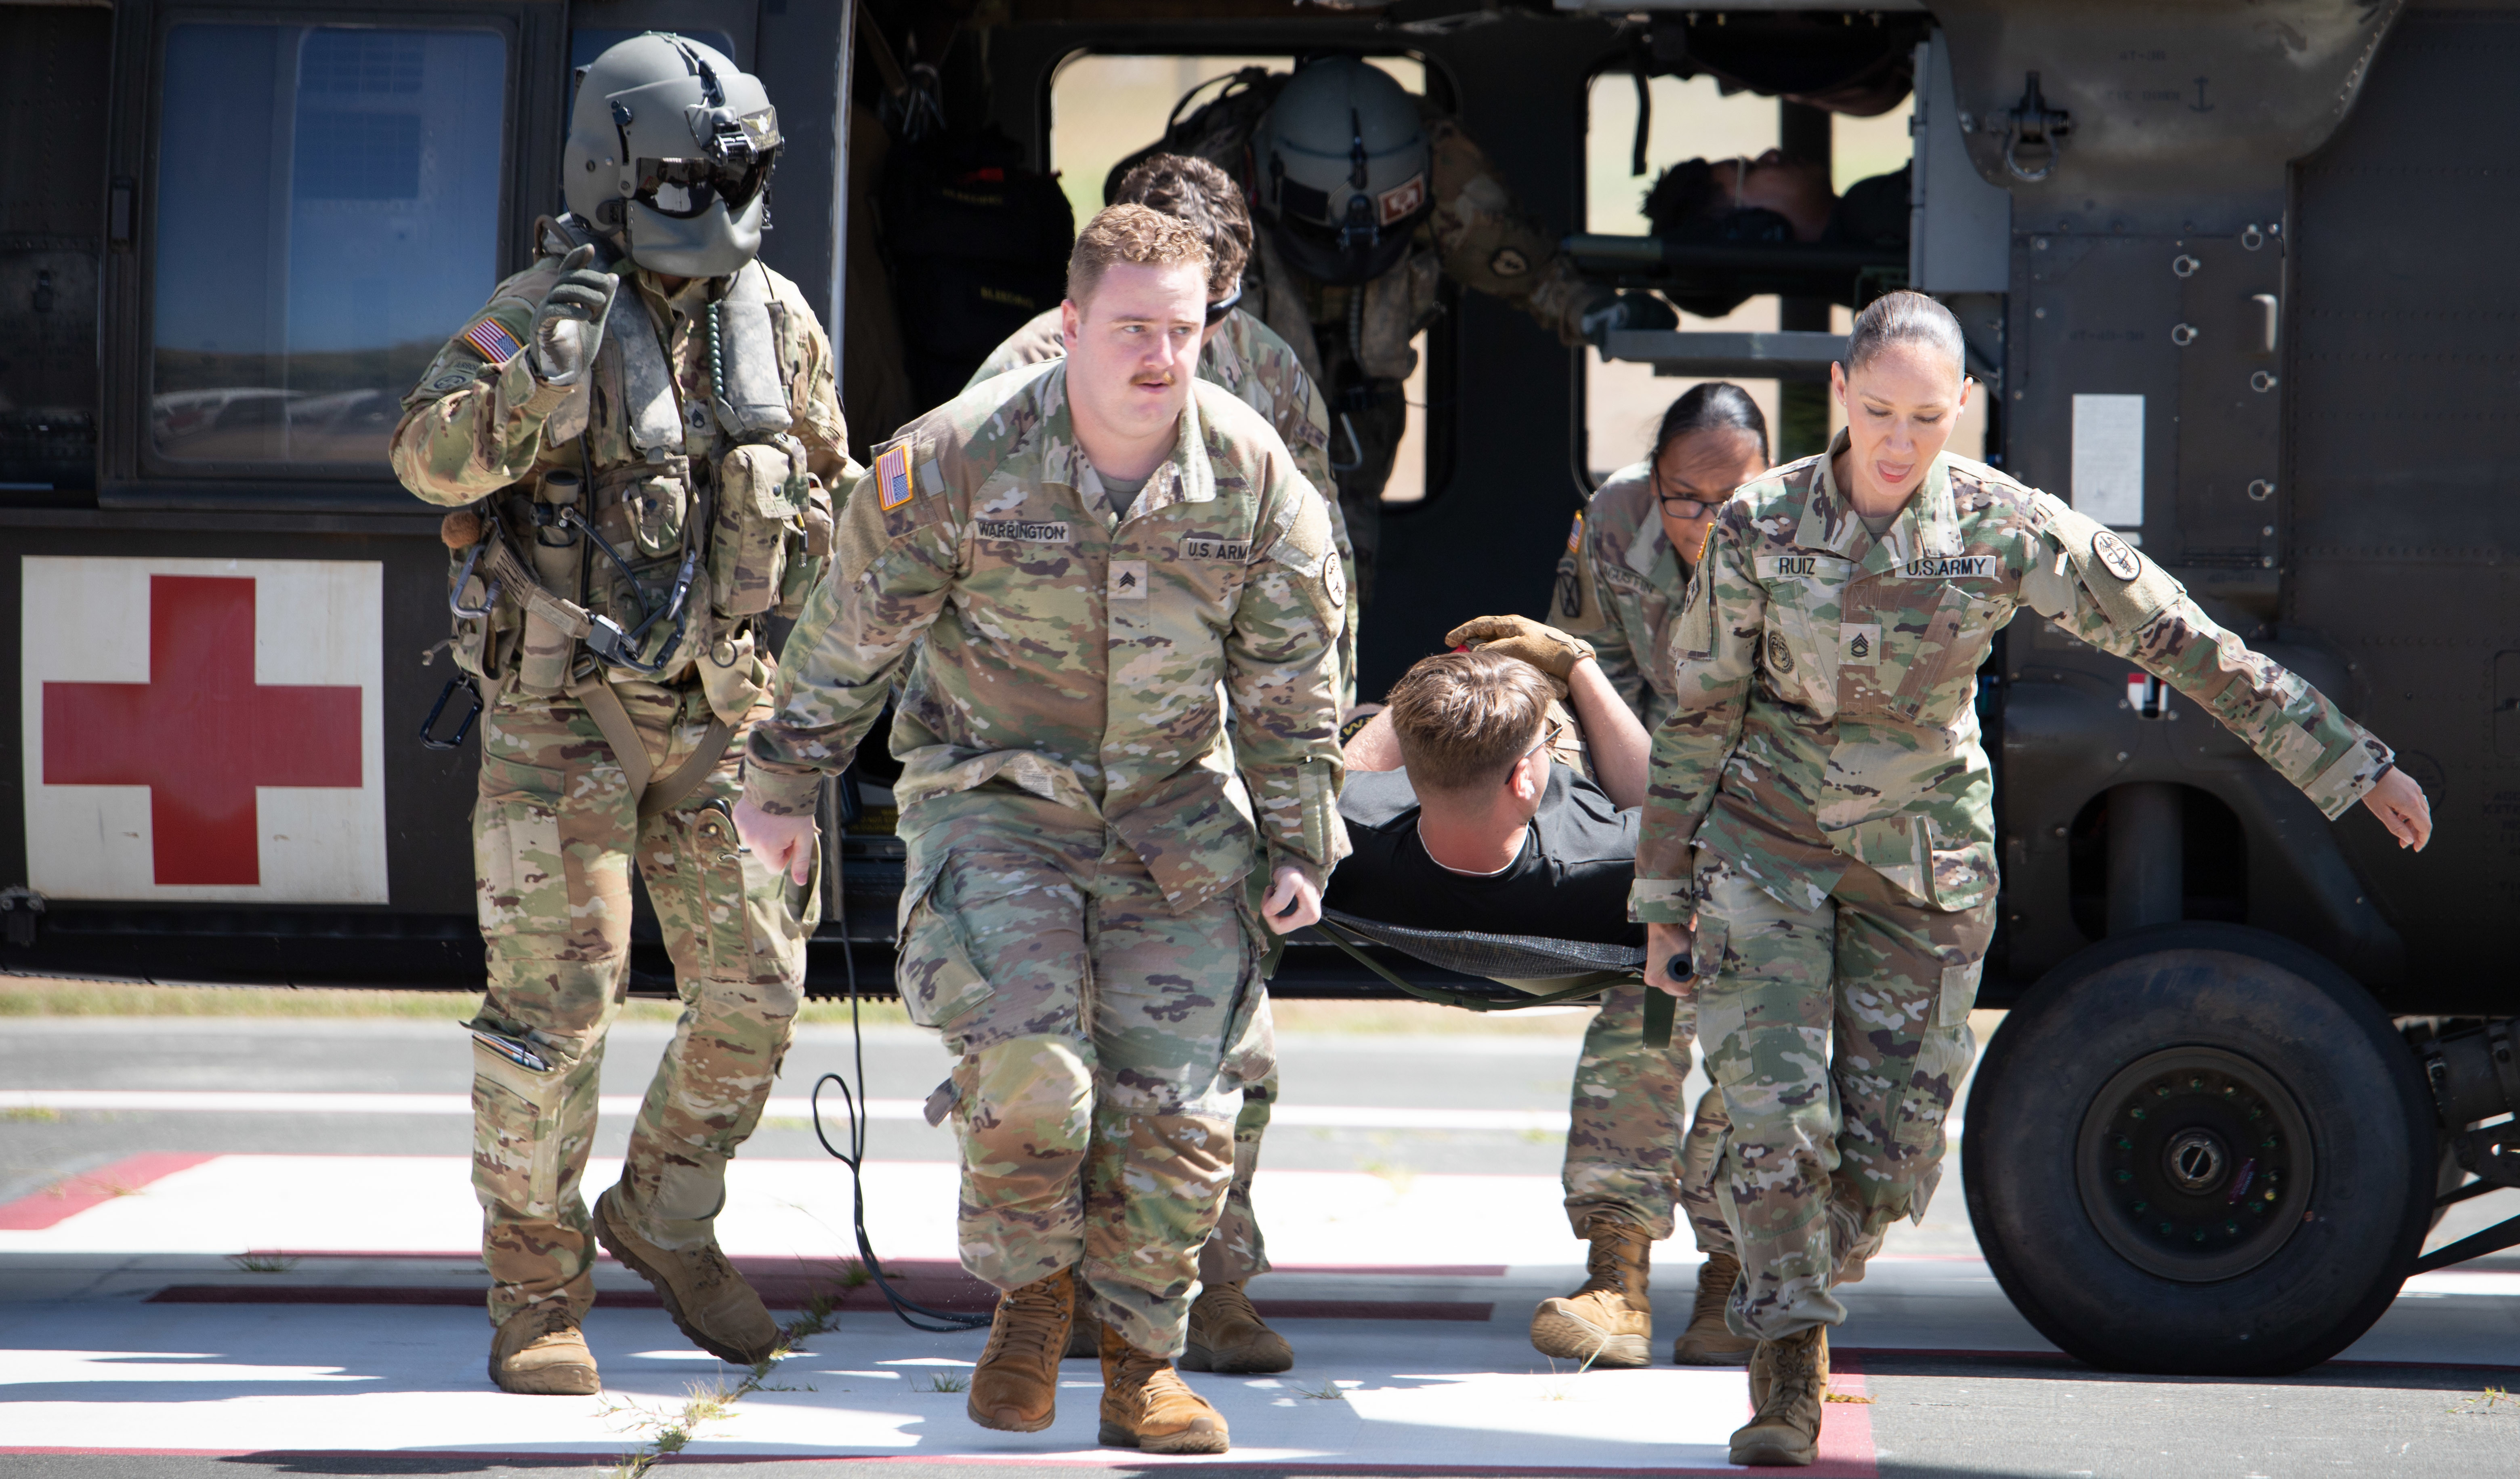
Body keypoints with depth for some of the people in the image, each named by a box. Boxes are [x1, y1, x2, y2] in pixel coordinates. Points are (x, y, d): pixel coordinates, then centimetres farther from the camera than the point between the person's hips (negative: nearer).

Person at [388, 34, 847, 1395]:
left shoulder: (776, 319, 5)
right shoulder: (541, 313, -10)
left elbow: (825, 485, 20)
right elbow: (432, 460, -24)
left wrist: (809, 591, 6)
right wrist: (544, 369, -38)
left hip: (716, 709, 5)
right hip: (561, 709, -5)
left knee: (754, 992, 5)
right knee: (555, 1002, -6)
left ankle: (663, 1218, 27)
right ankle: (536, 1294, 4)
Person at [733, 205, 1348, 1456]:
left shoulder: (1253, 474, -8)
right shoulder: (959, 459, -15)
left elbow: (1292, 680, 4)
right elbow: (849, 634, -3)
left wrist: (1300, 846, 4)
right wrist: (783, 787, 5)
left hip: (1176, 811, 3)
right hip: (994, 801, -2)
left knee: (1178, 1106, -4)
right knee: (1026, 1073, -21)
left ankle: (1140, 1361, 15)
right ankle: (1029, 1298, 7)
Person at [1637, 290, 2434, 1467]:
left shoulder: (2008, 530, -12)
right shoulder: (1760, 527, -13)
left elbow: (2185, 643, -7)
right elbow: (1698, 716, -3)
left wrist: (2349, 763, -5)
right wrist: (1664, 894, 1)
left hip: (1924, 861, 1)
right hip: (1768, 841, -1)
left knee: (1892, 1149, 2)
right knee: (1780, 1114, -14)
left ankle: (1797, 1307, 30)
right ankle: (1785, 1377, -1)